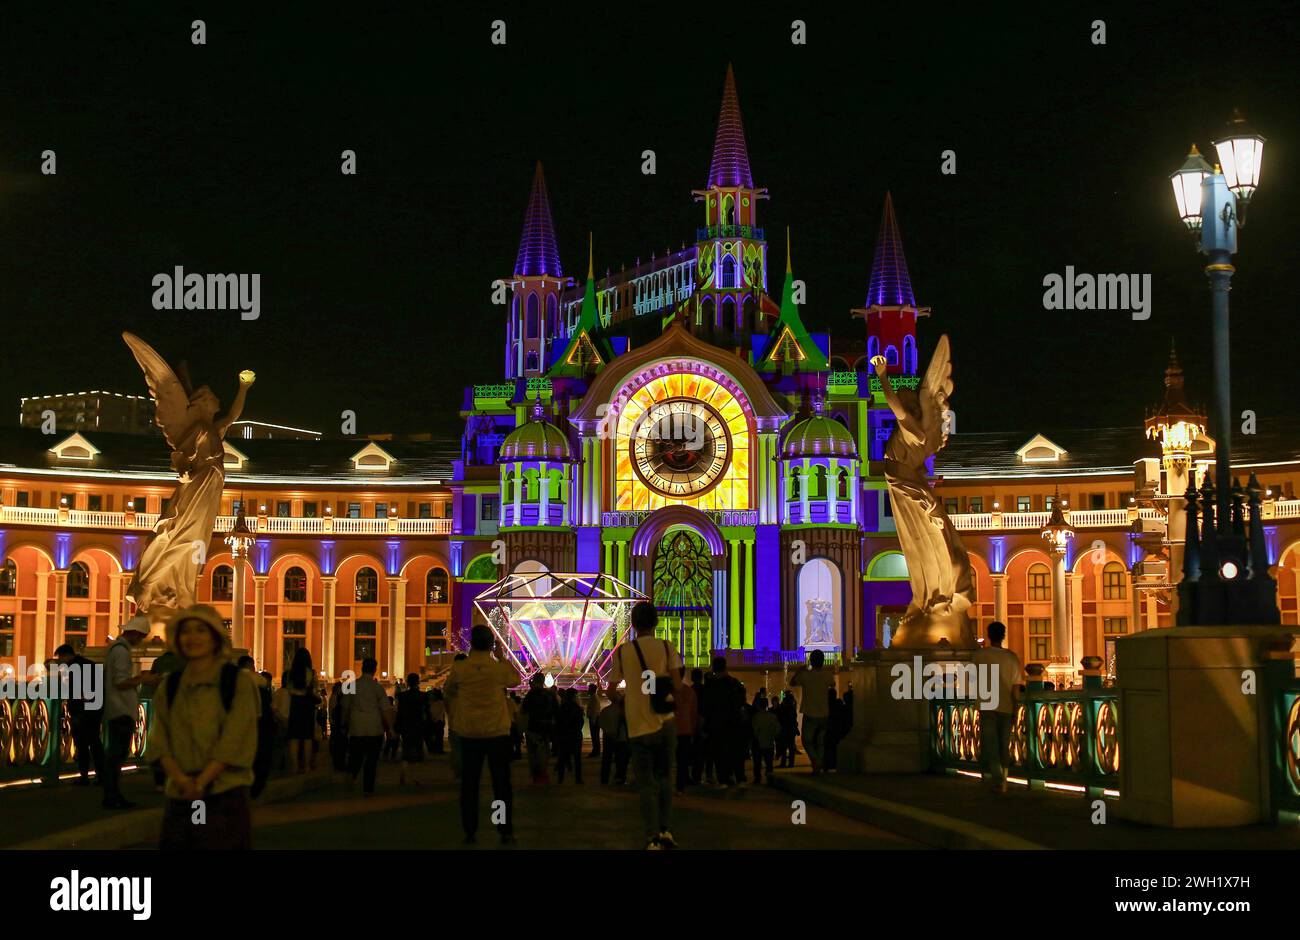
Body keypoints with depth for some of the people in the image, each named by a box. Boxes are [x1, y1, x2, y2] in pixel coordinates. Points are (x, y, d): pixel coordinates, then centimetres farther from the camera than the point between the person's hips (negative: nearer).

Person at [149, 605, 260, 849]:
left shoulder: (239, 681, -2)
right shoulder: (171, 685, 11)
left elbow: (235, 740, -9)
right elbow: (159, 738, 3)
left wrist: (201, 782, -15)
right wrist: (180, 778, -13)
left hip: (224, 795, -4)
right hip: (180, 797, 4)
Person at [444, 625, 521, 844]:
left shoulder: (459, 668, -5)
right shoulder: (500, 668, -8)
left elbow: (448, 690, 13)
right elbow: (516, 679, 14)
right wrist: (502, 657, 18)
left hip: (469, 733, 1)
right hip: (497, 733, -1)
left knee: (469, 783, 9)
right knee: (501, 783, 5)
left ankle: (470, 831, 10)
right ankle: (505, 831, 5)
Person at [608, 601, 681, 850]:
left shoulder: (622, 652, 1)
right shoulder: (666, 648, -1)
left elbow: (611, 688, 7)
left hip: (638, 727, 0)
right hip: (665, 723, 0)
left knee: (646, 784, 6)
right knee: (665, 777, 17)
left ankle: (653, 838, -2)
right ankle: (666, 830, 8)